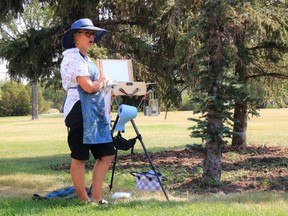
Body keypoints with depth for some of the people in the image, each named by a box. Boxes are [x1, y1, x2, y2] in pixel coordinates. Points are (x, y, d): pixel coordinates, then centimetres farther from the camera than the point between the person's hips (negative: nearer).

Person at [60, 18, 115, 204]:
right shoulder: (73, 57, -10)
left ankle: (96, 197, 13)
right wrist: (103, 81, 0)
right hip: (81, 112, -10)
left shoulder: (86, 58, 20)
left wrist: (101, 83, 9)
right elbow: (89, 87, -18)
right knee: (80, 158, -1)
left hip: (96, 113, 10)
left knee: (107, 154, 8)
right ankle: (84, 201, 5)